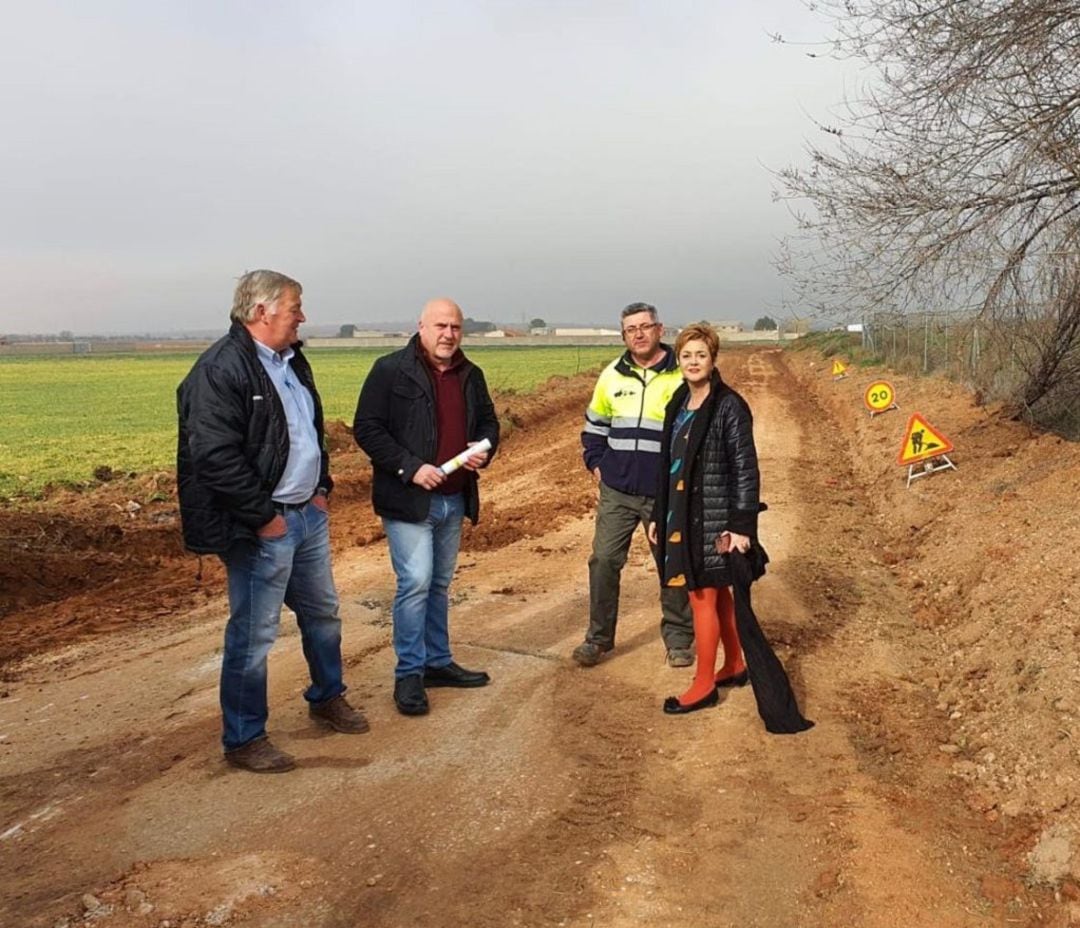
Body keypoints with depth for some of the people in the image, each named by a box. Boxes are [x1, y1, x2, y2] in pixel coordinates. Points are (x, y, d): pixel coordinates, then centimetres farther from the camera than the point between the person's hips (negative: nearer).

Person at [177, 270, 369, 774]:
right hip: (262, 527, -9)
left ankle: (328, 696, 42)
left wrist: (322, 487, 11)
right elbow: (216, 456, -24)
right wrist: (263, 516, -20)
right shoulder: (221, 369, -18)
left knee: (322, 612, 21)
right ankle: (244, 739, 18)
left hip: (309, 515, 9)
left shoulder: (292, 361, 12)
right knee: (254, 633, 2)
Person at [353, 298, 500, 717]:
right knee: (415, 582, -9)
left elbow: (488, 421, 20)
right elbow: (366, 428, -11)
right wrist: (409, 467, -20)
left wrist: (484, 449, -3)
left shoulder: (470, 375, 10)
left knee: (440, 584, 15)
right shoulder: (390, 371, -8)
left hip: (455, 499, 6)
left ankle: (438, 662, 28)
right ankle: (409, 674, 4)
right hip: (408, 499, -6)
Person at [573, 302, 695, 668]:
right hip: (616, 491, 3)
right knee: (604, 562, 3)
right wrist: (595, 463, 9)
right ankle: (598, 637, 17)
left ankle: (678, 638, 23)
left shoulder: (681, 376, -4)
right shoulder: (612, 375, 6)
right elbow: (595, 423, 19)